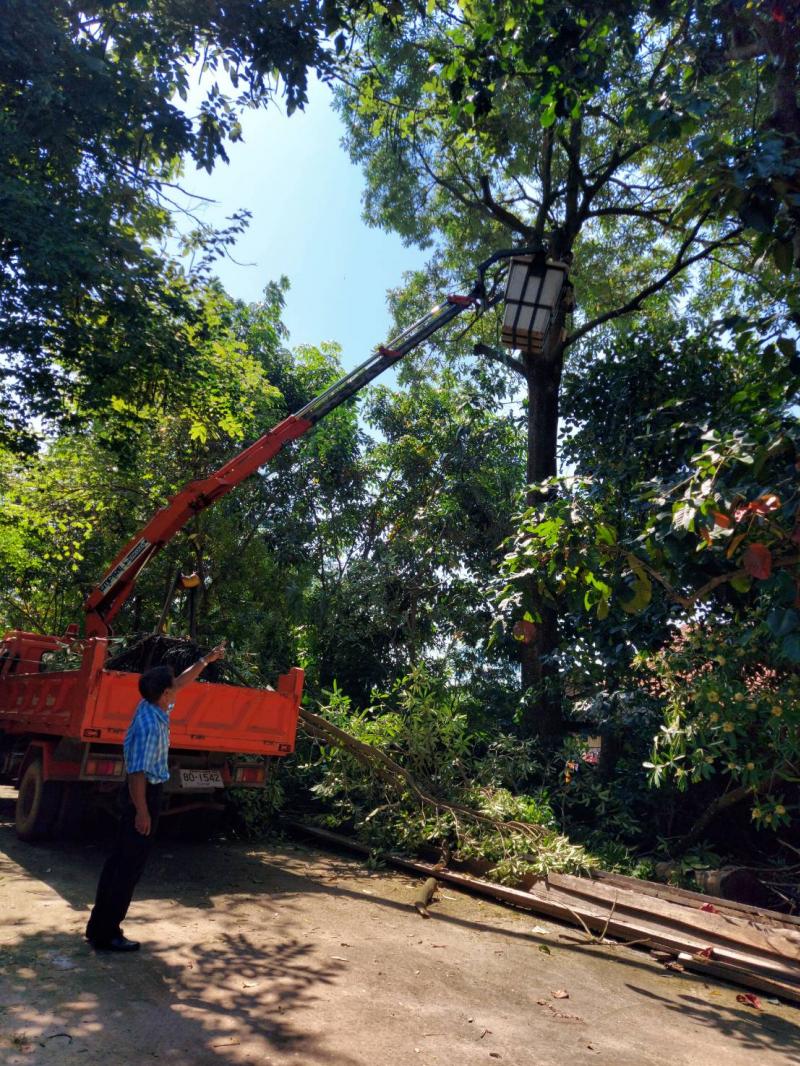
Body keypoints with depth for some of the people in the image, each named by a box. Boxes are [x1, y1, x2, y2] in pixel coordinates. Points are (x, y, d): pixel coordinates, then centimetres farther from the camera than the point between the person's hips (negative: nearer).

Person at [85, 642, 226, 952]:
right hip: (144, 793, -10)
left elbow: (181, 683, 16)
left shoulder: (150, 706, 1)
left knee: (121, 857, 16)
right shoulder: (150, 726, -26)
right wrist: (142, 811, -22)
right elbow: (137, 772, -26)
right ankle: (106, 934, 9)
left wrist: (206, 660, 22)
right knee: (130, 863, -1)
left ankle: (99, 925, 26)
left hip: (145, 790, 10)